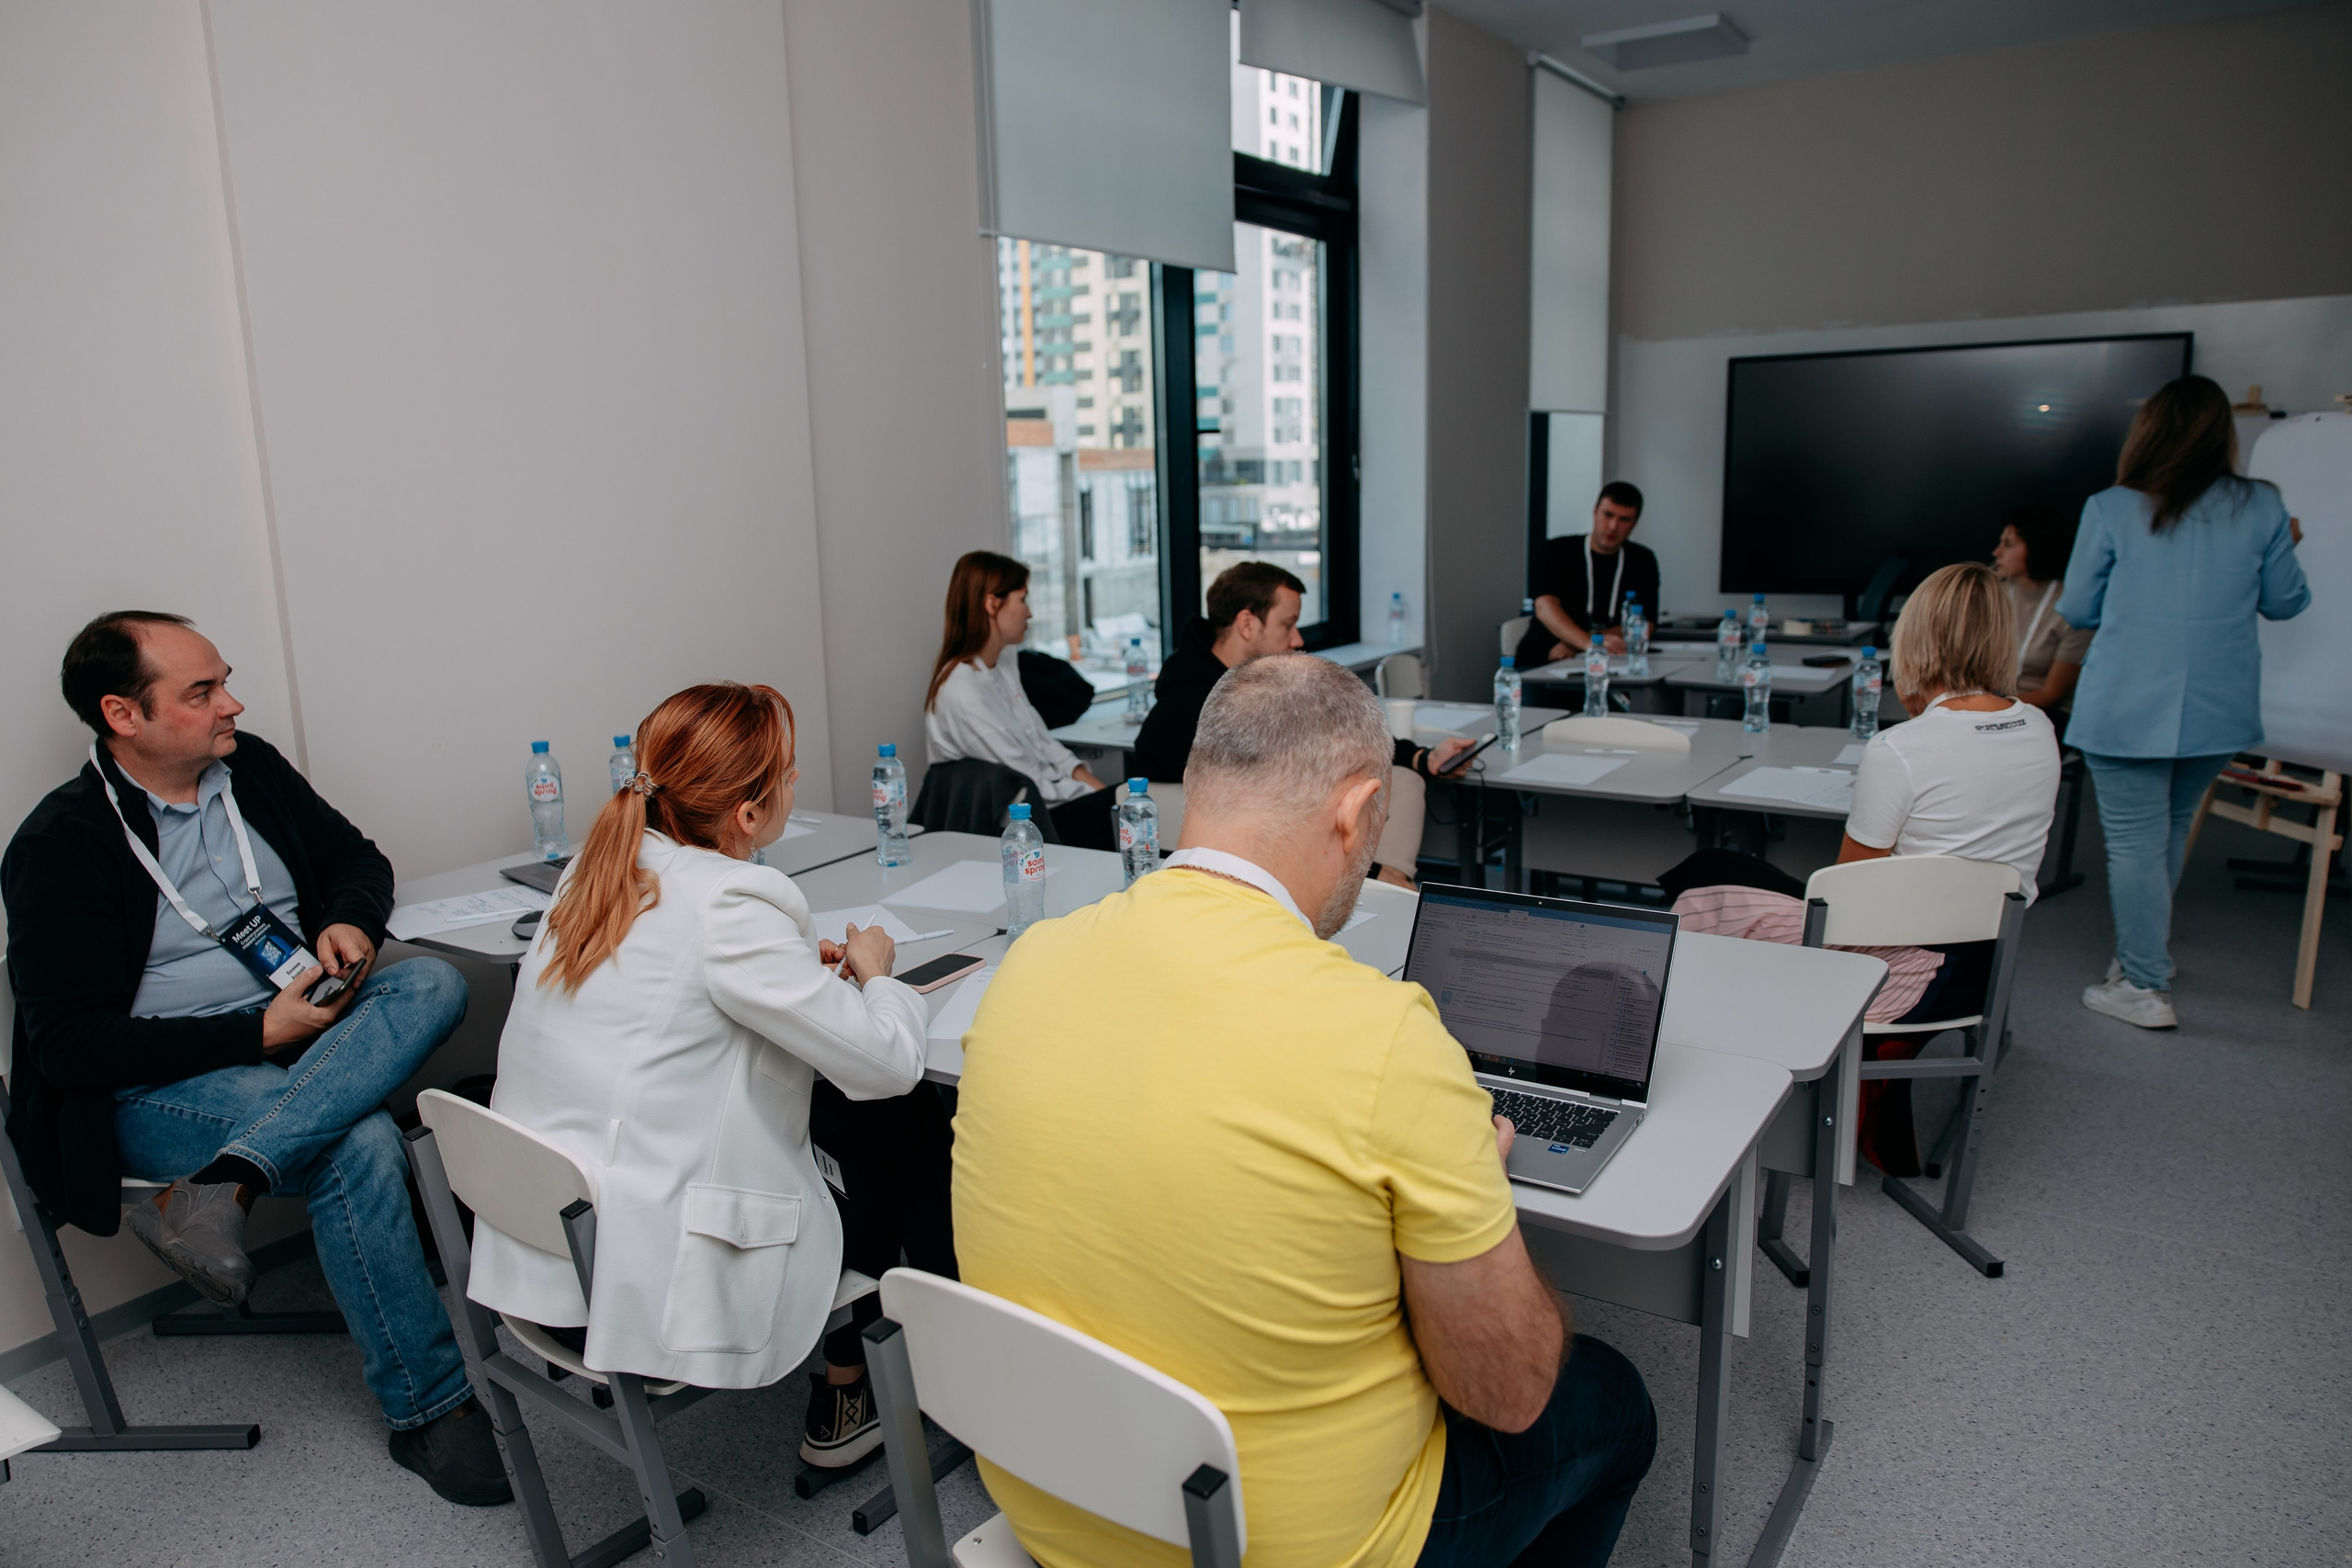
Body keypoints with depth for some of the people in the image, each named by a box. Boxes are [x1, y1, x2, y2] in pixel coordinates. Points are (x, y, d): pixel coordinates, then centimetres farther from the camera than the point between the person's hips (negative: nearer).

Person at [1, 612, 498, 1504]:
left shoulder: (251, 769, 6)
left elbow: (356, 856, 20)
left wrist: (351, 922, -4)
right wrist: (257, 1034, -21)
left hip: (298, 1031, 6)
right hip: (154, 1088, -6)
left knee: (434, 983, -23)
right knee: (361, 1144, -31)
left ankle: (220, 1187, -32)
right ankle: (428, 1411, -18)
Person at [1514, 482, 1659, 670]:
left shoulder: (1642, 562, 11)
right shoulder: (1557, 551, 3)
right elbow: (1545, 607, -15)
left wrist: (1572, 645, -15)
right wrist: (1588, 643, -35)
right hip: (1542, 662, -3)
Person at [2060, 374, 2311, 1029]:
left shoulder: (2110, 509, -8)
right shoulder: (2262, 507, 0)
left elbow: (2076, 609, 1)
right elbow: (2285, 602, 11)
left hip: (2127, 710, -4)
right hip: (2219, 710, 4)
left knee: (2134, 844, 2)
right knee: (2171, 831, 21)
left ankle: (2146, 988, 5)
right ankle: (2143, 953, 35)